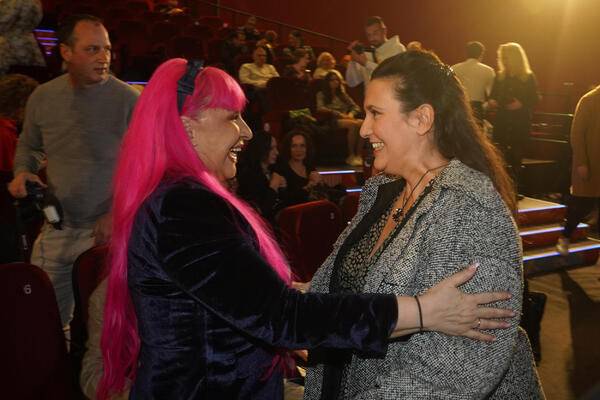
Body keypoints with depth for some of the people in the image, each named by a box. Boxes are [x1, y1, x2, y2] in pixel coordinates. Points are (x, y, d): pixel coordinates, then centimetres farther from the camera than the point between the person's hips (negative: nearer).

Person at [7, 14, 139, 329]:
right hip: (57, 229, 4)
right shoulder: (42, 97, 4)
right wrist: (22, 172, 0)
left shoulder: (128, 100, -10)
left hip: (108, 232, -4)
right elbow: (28, 145, 21)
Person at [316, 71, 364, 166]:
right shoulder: (321, 94, 16)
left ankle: (358, 155, -33)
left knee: (362, 123, -30)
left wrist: (351, 113, -1)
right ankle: (351, 156, -31)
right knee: (353, 124, -35)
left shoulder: (343, 94, 30)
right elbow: (320, 108, -3)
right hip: (333, 120, -4)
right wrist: (339, 114, -12)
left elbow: (356, 107, 23)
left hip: (347, 118, 5)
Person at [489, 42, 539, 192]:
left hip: (521, 123, -2)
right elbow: (492, 96, 16)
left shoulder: (529, 77, 1)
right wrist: (491, 102, -6)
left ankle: (515, 189, 6)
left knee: (516, 157, -2)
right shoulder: (499, 77, 11)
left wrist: (521, 104, -18)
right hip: (501, 122, 2)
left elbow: (534, 101, -1)